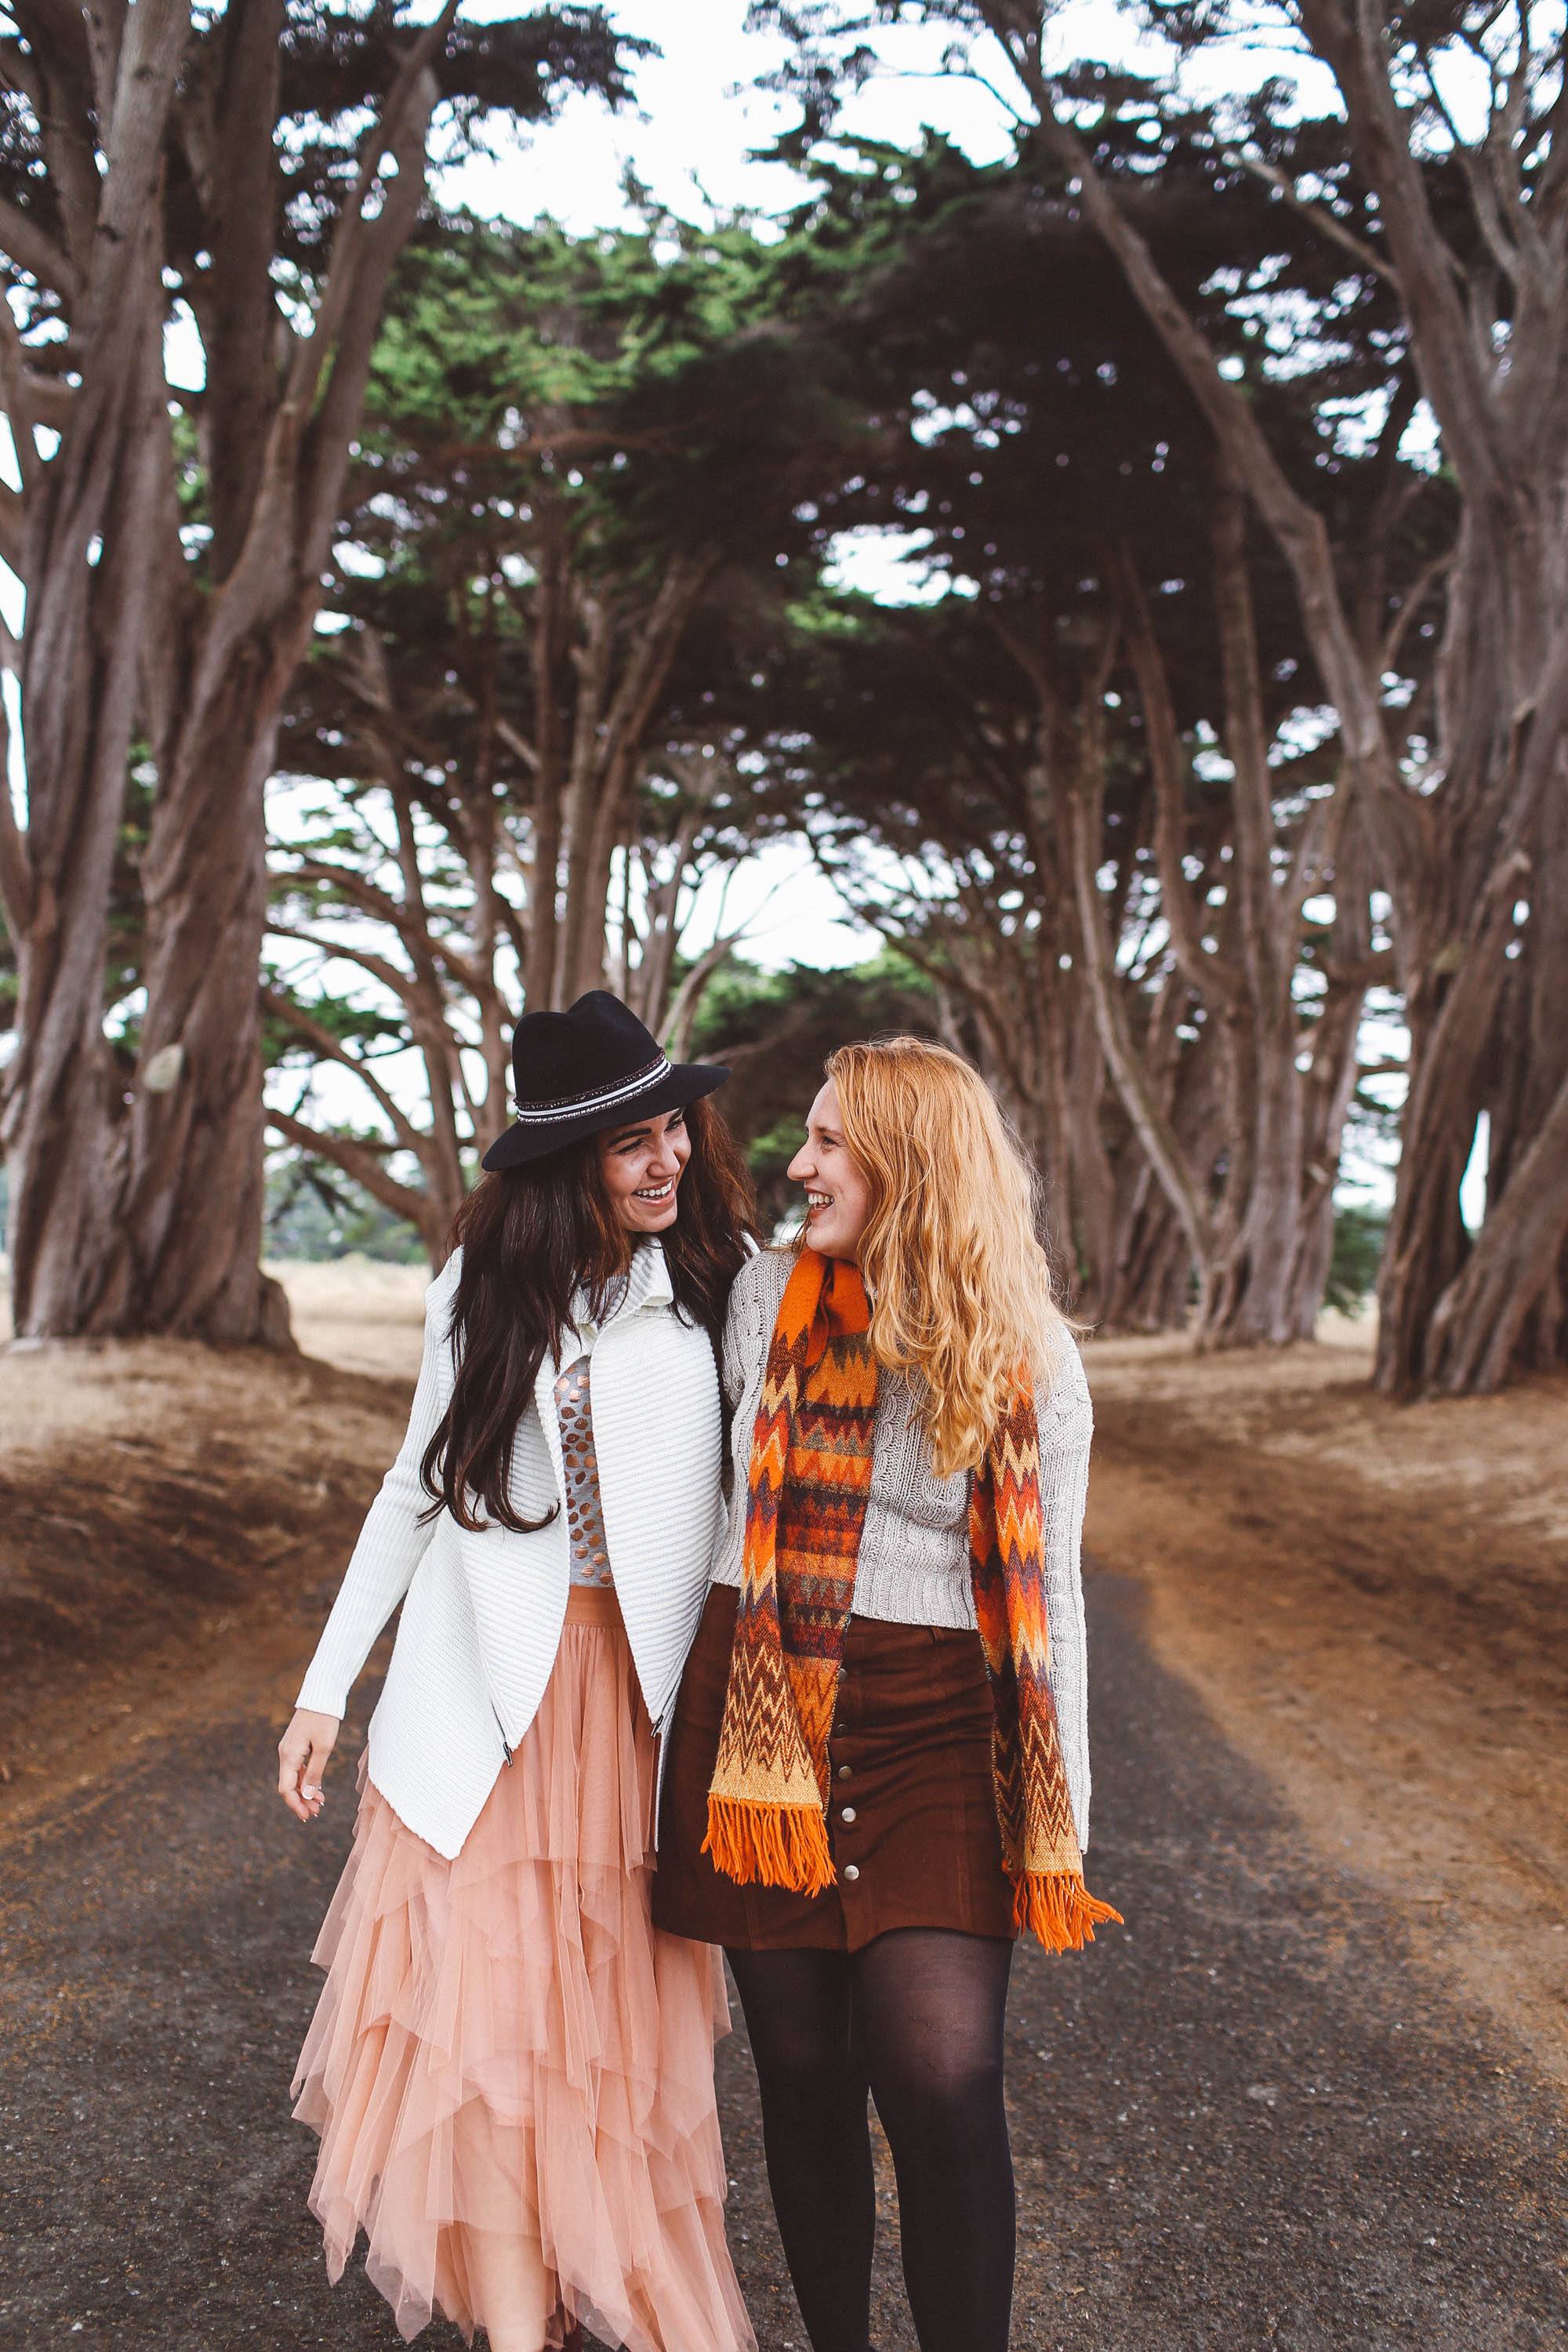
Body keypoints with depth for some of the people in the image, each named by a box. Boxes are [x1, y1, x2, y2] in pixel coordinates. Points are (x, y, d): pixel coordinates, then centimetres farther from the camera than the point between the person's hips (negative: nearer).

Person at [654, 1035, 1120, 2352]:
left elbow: (1044, 1594, 4)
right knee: (804, 2076, 8)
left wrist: (1064, 1828, 3)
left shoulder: (1029, 1357, -1)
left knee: (943, 2085, -11)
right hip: (766, 1720, 2)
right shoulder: (767, 1296, 3)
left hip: (936, 1735, -1)